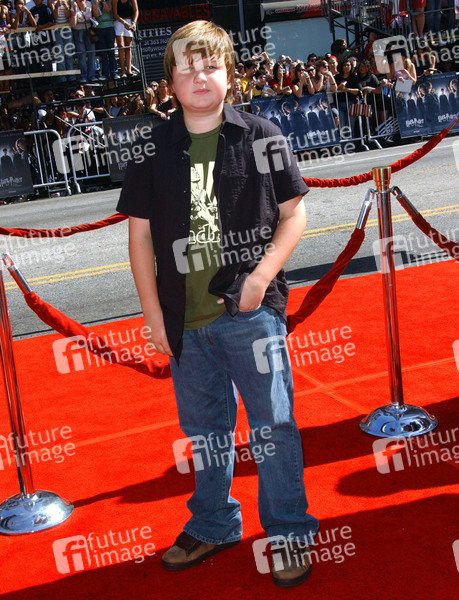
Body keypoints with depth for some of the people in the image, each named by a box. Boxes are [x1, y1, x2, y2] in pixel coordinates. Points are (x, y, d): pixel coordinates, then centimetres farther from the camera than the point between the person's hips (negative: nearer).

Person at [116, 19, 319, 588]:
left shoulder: (261, 135, 0)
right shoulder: (152, 149, 5)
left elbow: (294, 211, 2)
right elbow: (139, 232, 7)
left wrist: (262, 274, -11)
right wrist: (153, 311, 3)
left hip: (251, 311, -2)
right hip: (184, 320, 3)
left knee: (273, 424, 3)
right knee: (203, 428, 16)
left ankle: (289, 533, 21)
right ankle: (212, 525, 36)